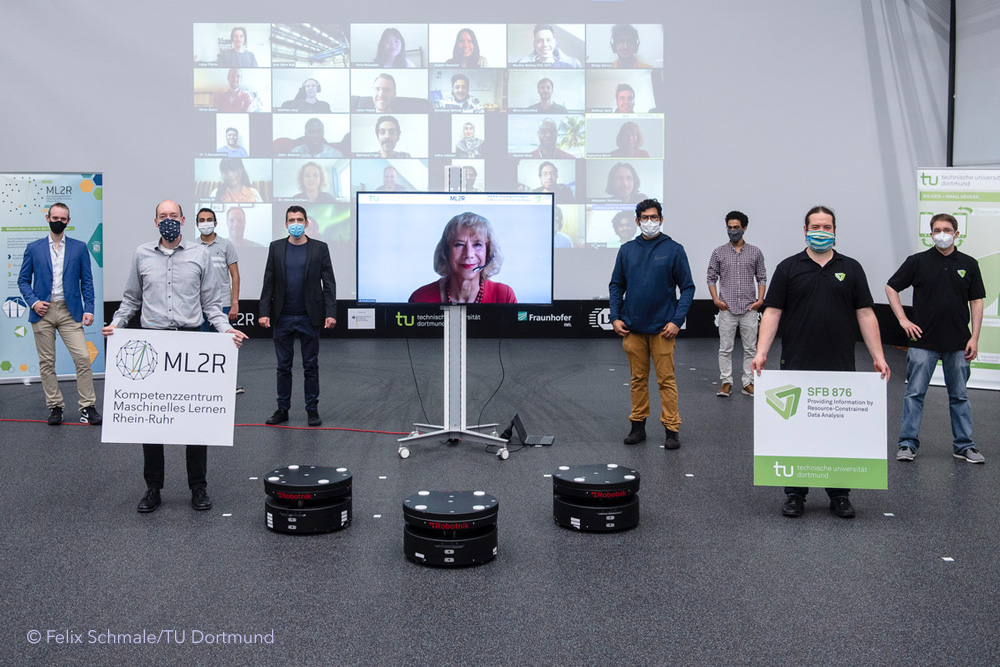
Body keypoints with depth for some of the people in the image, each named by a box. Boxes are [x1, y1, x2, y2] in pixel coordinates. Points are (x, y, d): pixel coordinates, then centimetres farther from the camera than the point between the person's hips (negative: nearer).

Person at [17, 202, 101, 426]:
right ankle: (54, 407, 15)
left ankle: (87, 407, -3)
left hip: (70, 312, -1)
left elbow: (86, 280, 8)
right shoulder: (33, 248, 9)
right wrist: (33, 302, -7)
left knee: (83, 358, -10)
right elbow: (23, 280, 10)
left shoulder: (79, 247, 8)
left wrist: (88, 309, -2)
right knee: (46, 362, 4)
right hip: (43, 312, 1)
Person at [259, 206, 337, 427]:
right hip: (283, 318, 2)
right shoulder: (276, 247, 6)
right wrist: (264, 312, -2)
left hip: (309, 317, -1)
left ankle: (312, 409, 14)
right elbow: (268, 283, 5)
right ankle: (282, 409, 17)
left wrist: (330, 313, -9)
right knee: (283, 366, 8)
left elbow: (329, 283, -1)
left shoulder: (320, 248, 1)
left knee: (311, 366, 6)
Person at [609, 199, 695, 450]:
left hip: (662, 328, -3)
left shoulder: (674, 249, -1)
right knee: (638, 379, 10)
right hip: (632, 327, 3)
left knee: (666, 379, -1)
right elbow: (616, 285, 13)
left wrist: (677, 321, -10)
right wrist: (615, 317, 2)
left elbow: (687, 287, -1)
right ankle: (638, 426, 19)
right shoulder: (627, 250, 8)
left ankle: (672, 429, 6)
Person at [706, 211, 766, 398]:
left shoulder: (755, 252, 7)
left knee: (750, 348, 4)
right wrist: (716, 299, -5)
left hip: (749, 308, 1)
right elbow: (711, 278, 7)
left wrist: (760, 299, -3)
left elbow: (762, 277, 9)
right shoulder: (719, 252, 5)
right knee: (725, 348, 1)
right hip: (727, 308, -1)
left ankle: (748, 382, 11)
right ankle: (726, 382, 8)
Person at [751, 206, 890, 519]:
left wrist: (878, 357, -2)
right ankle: (795, 493, 15)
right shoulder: (788, 268, 5)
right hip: (796, 367, -1)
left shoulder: (851, 269, 9)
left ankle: (840, 495, 18)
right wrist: (761, 352, -11)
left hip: (840, 367, 1)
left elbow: (865, 314, 6)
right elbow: (772, 312, 0)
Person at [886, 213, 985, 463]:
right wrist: (903, 319, -3)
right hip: (924, 341, -2)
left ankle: (964, 445, 16)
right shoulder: (918, 261, 0)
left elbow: (976, 301, 6)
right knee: (914, 393, 0)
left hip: (958, 343, 2)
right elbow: (891, 287, 6)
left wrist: (974, 338, -1)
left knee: (959, 395, 8)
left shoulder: (968, 264, 6)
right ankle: (908, 443, 7)